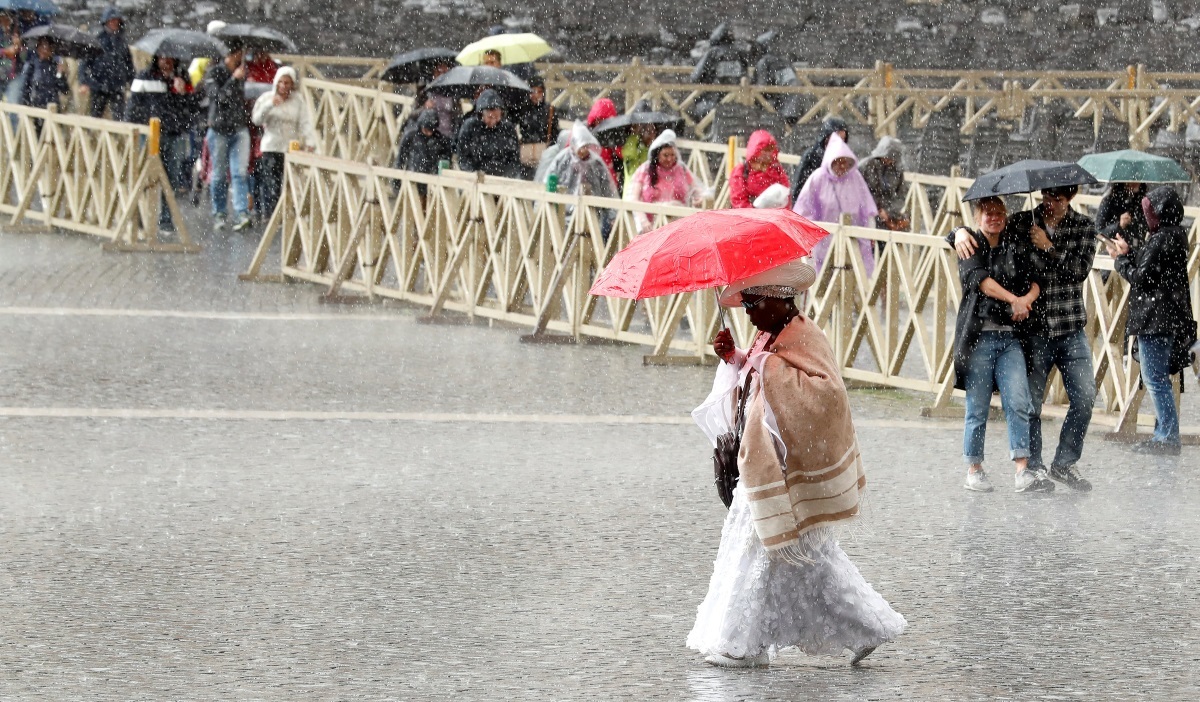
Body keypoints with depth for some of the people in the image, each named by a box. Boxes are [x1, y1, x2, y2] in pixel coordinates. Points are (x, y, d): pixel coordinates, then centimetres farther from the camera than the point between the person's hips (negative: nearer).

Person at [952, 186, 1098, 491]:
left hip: (1071, 330, 1)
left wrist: (1049, 247, -12)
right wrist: (961, 233, -16)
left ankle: (1064, 463, 11)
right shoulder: (1021, 223, 1)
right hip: (1034, 328, -1)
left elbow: (1081, 269, -6)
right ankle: (1034, 468, 12)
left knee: (1084, 396, -4)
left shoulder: (1083, 226, 5)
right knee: (1031, 401, -1)